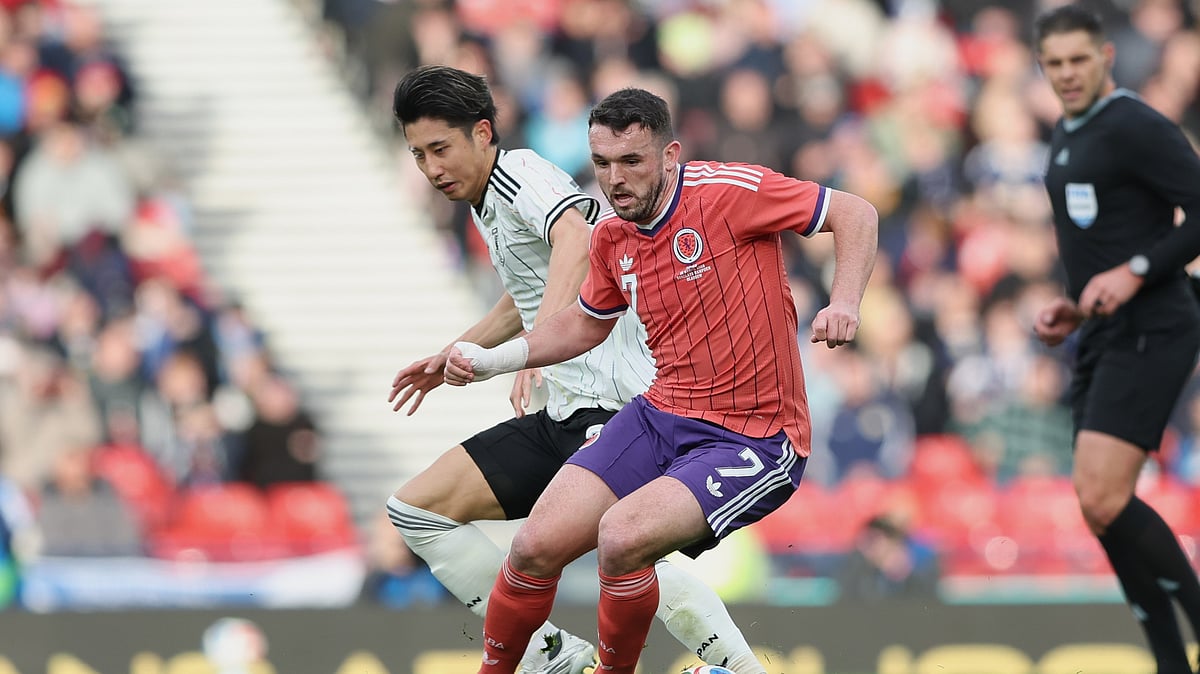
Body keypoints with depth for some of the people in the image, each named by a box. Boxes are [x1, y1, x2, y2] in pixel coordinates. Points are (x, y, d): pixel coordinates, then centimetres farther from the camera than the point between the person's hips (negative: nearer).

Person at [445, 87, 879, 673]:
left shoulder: (727, 191, -15)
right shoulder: (611, 237, 5)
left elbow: (856, 212, -9)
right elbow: (586, 323, 25)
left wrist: (843, 304, -25)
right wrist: (492, 360, 12)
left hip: (753, 442, -6)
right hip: (661, 420, 6)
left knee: (622, 536, -29)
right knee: (536, 548, -9)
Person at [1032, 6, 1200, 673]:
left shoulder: (1138, 128, -12)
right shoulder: (1067, 136, 17)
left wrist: (1133, 273, -23)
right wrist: (1073, 310, 14)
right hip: (1104, 339, 10)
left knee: (1102, 498, -19)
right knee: (1104, 509, 6)